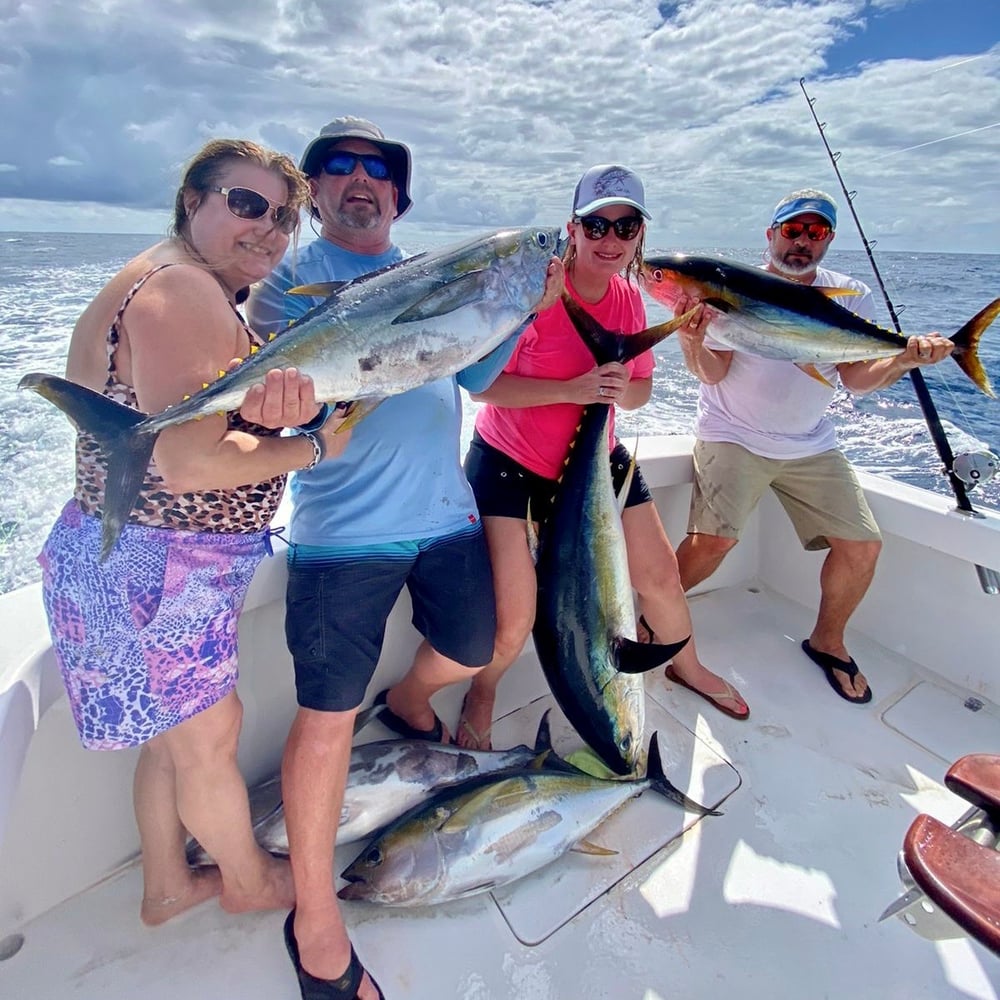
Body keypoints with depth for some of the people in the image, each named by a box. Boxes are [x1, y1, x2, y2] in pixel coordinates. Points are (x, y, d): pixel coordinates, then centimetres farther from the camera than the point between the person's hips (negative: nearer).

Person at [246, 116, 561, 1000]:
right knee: (328, 716, -1)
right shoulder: (288, 287, 2)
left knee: (471, 650, 16)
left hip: (446, 515, 5)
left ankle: (408, 700, 52)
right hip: (344, 532, -5)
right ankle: (316, 921, 19)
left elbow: (474, 377, 9)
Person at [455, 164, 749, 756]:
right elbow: (479, 383, -22)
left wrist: (619, 391, -16)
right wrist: (570, 389, -31)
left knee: (660, 574, 13)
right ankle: (482, 693, 24)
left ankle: (686, 665, 44)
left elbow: (642, 389, 8)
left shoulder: (629, 297, 0)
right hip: (510, 463, -5)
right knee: (514, 620, -11)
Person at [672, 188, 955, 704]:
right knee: (713, 540, -21)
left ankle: (827, 642, 22)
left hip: (811, 445, 4)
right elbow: (713, 373, -13)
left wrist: (904, 360, -21)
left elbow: (858, 377, -2)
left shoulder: (852, 298, 4)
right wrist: (693, 342, -33)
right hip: (733, 436, -4)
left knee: (862, 546, -3)